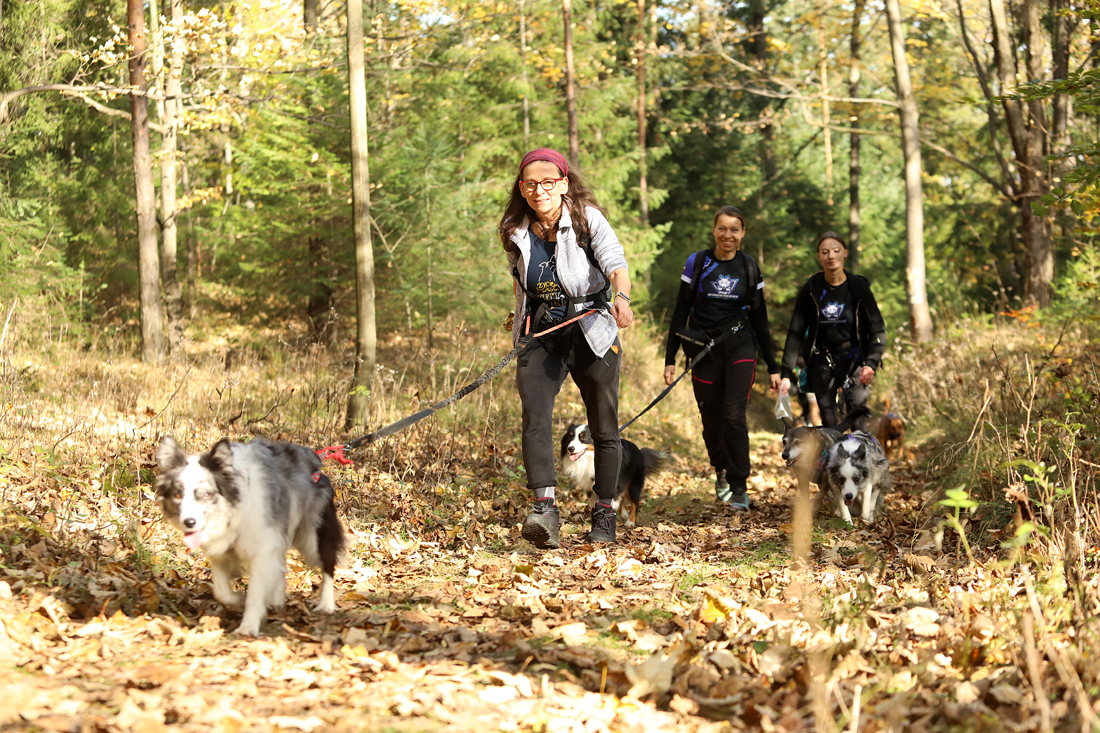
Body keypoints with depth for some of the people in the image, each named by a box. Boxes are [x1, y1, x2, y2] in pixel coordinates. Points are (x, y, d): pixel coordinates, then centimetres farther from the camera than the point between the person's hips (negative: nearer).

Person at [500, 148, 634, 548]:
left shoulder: (587, 218, -9)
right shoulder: (514, 231, 3)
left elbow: (615, 260, -25)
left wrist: (622, 296, -44)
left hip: (591, 331, -2)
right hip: (540, 335, 2)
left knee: (604, 427, 5)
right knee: (534, 415, -20)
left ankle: (604, 513, 18)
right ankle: (544, 508, -27)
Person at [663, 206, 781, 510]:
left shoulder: (749, 268, 5)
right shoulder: (697, 263, 1)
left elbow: (760, 320, 10)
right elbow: (680, 313, 4)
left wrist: (773, 367, 10)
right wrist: (670, 358, 0)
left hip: (740, 347, 0)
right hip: (704, 350, 0)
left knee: (734, 415, -17)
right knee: (712, 421, 3)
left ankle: (738, 487, -9)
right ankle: (721, 471, 33)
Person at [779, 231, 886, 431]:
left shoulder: (859, 287, -4)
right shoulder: (811, 289, -2)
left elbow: (877, 330, -4)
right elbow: (796, 332, -2)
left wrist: (871, 363, -20)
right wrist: (786, 373, -10)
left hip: (853, 360, -1)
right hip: (822, 360, 1)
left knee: (858, 421, -10)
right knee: (828, 422, -3)